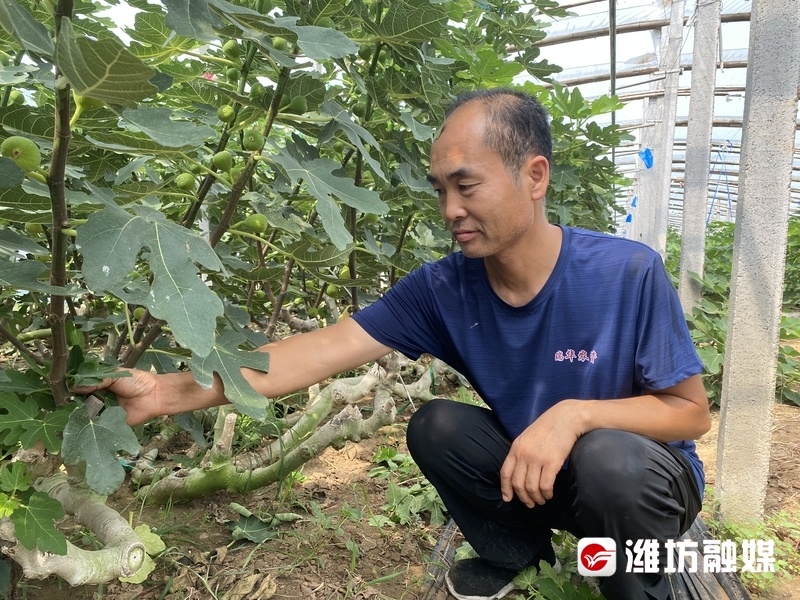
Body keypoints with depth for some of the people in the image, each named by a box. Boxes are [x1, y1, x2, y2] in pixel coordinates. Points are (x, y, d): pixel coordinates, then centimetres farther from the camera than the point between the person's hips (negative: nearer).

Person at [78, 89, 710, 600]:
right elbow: (322, 350, -24)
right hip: (532, 474, 3)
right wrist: (170, 392, -33)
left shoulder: (629, 274, -26)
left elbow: (692, 411, -17)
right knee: (434, 426, -19)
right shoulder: (442, 288, -17)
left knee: (607, 457, -35)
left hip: (643, 478, -3)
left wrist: (574, 413, -35)